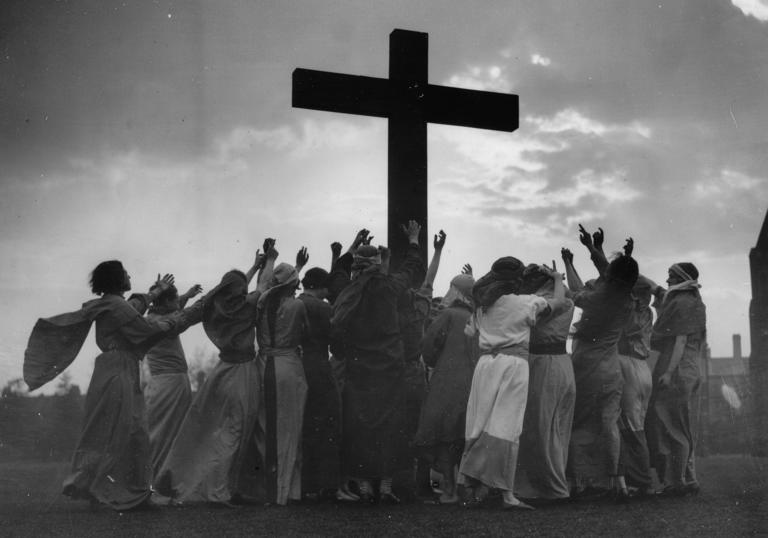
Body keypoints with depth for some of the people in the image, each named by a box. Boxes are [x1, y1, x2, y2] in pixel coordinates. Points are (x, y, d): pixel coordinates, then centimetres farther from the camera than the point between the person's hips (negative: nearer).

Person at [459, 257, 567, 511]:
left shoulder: (481, 306, 17)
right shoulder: (526, 302, 3)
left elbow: (468, 332, 17)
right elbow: (559, 303, 13)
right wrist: (557, 279, 30)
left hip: (485, 363, 5)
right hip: (513, 364, -5)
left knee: (478, 426, 5)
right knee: (506, 428, -10)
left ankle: (472, 486, 4)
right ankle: (506, 493, -13)